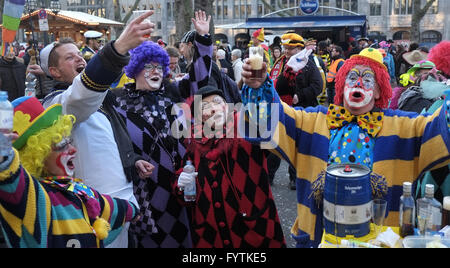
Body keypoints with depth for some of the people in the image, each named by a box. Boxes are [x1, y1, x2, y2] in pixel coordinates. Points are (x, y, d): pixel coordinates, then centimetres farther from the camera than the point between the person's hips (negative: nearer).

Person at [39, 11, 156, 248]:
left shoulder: (98, 101, 17)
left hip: (121, 199, 9)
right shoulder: (57, 102, -13)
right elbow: (81, 94, -38)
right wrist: (119, 47, -52)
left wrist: (132, 161, 9)